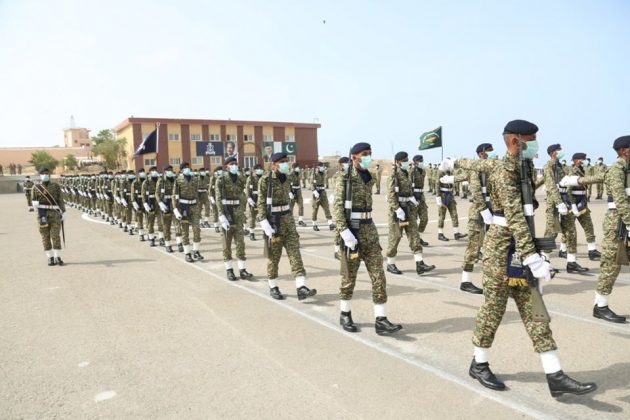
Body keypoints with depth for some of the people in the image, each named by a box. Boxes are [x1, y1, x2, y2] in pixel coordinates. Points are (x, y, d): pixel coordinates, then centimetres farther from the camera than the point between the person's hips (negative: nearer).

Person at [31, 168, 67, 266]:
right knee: (45, 237, 2)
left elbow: (60, 200, 5)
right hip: (42, 214, 1)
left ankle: (58, 258, 0)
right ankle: (50, 258, 9)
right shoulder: (36, 188, 7)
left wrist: (64, 213, 0)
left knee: (55, 236, -6)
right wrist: (35, 203, -16)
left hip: (55, 214, -1)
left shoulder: (56, 186, 5)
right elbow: (34, 201, 8)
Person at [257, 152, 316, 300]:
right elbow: (261, 204, -12)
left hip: (288, 218, 6)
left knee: (295, 252, -3)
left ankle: (301, 288, -6)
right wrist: (265, 225, -20)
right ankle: (273, 288, 22)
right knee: (273, 256, 5)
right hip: (273, 221, -6)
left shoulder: (286, 178, 9)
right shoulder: (265, 180, -11)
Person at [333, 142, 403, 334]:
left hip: (369, 230, 6)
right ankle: (345, 315, 27)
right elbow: (337, 207, -15)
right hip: (351, 231, -6)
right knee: (349, 277, 8)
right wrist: (344, 232, -24)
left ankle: (381, 320, 5)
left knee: (378, 276, 0)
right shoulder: (344, 179, -9)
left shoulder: (369, 178, 11)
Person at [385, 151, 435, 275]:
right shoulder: (394, 175, -12)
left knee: (414, 234, 0)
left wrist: (412, 200, 10)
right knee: (395, 236, 1)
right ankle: (391, 264, 15)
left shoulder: (407, 173, 12)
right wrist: (397, 209, -24)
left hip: (409, 207, 7)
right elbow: (391, 195, -18)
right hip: (397, 208, -7)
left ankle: (419, 264, -2)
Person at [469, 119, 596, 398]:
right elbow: (514, 216, -27)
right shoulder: (504, 172, -16)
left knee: (534, 311, 8)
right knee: (493, 308, 4)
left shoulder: (521, 168, 12)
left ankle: (555, 377, 14)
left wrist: (531, 253, 20)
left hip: (518, 248, 9)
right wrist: (532, 257, -32)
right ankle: (479, 365, 23)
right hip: (502, 248, -9)